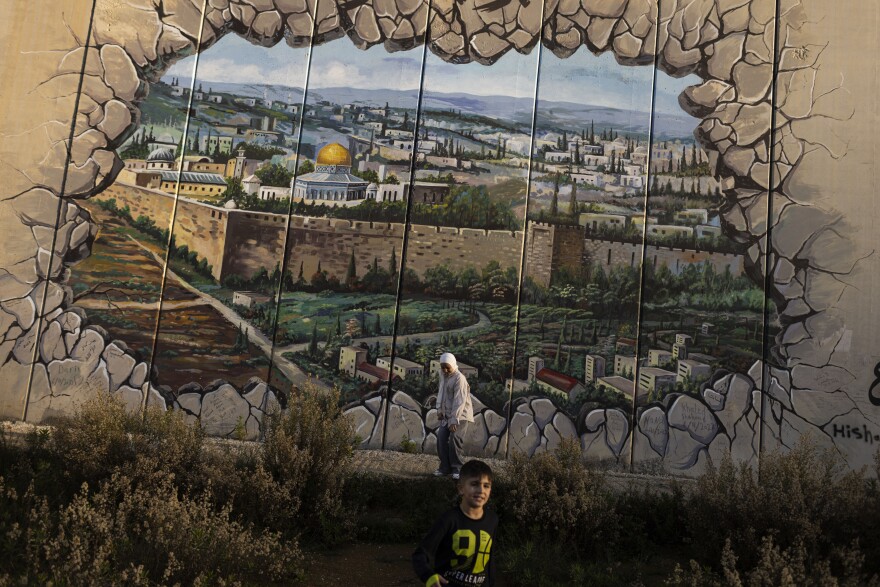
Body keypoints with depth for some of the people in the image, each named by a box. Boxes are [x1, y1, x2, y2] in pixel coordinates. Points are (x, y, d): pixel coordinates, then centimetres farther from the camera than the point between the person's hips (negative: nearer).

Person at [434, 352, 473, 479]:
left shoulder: (459, 378, -21)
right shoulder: (443, 375, 5)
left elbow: (459, 401, -25)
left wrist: (454, 420, -27)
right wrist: (439, 409, 5)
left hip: (460, 415, -7)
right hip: (446, 414, 7)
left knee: (455, 440, -18)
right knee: (441, 439, -2)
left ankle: (457, 469, -9)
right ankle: (445, 467, 7)